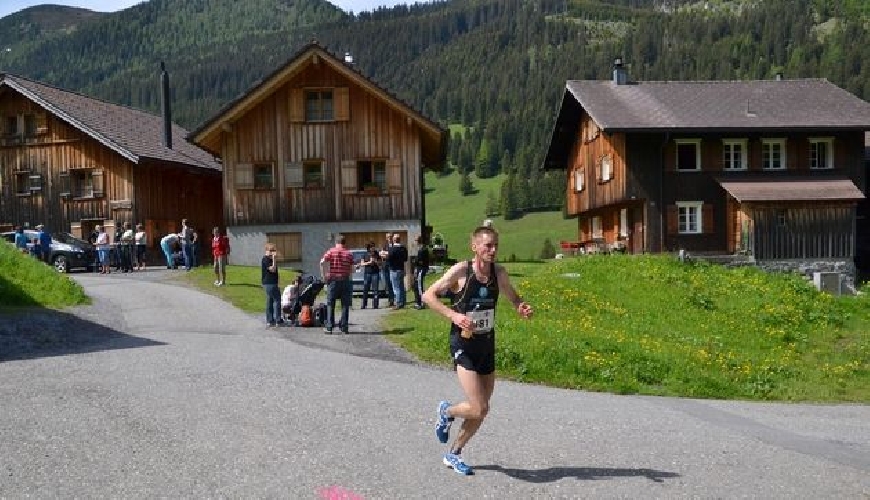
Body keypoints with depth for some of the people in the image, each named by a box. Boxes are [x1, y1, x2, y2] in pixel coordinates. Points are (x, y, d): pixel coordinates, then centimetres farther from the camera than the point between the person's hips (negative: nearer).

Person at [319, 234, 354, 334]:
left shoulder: (330, 252, 0)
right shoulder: (349, 254, 4)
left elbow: (322, 262, -15)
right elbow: (352, 269, 1)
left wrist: (323, 275, -7)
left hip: (333, 280, -1)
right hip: (345, 280, 1)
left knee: (330, 304, 7)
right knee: (345, 305, 7)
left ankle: (329, 327, 4)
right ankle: (344, 327, 6)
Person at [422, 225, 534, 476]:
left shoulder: (499, 273, 1)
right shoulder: (461, 271, -14)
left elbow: (513, 298, 18)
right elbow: (428, 295, -12)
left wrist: (522, 308, -5)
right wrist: (453, 315, -25)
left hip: (487, 345, 6)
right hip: (464, 345, -6)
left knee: (480, 412, 12)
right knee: (480, 409, -15)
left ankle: (454, 454, 32)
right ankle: (447, 411, 18)